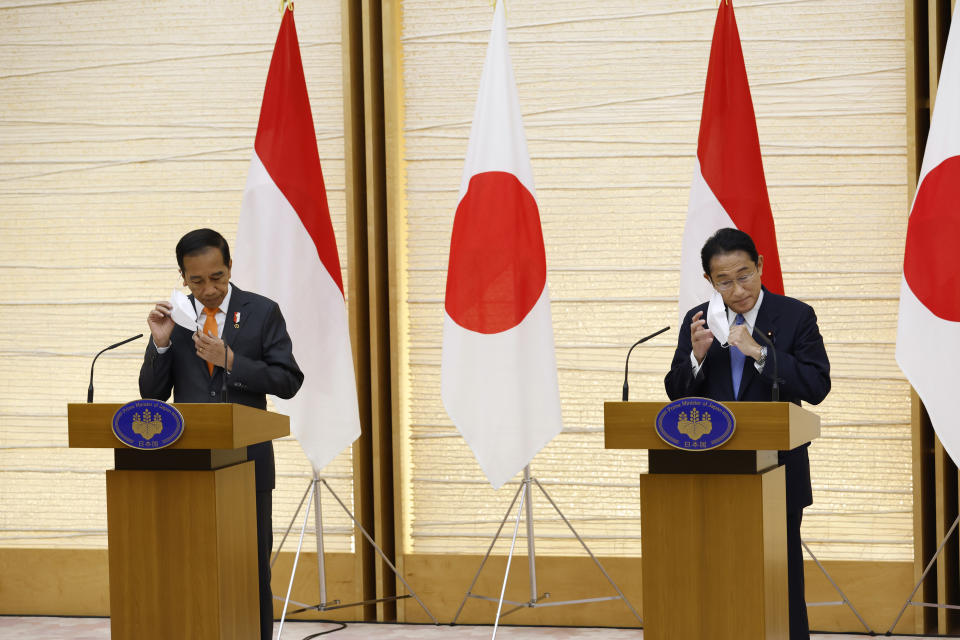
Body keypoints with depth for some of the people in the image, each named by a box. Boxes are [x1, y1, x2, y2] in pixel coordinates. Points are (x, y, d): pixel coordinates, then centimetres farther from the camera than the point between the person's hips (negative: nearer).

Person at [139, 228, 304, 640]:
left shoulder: (262, 313, 1)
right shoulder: (172, 317, 6)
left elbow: (288, 381, -5)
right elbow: (152, 393, 5)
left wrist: (230, 361, -16)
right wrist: (161, 344, -12)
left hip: (246, 461, -2)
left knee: (253, 567, 2)